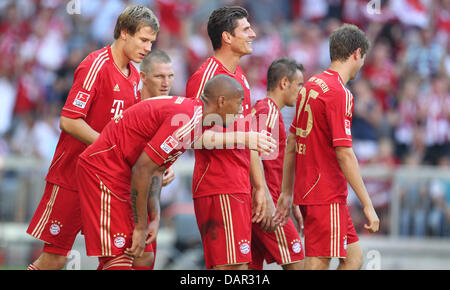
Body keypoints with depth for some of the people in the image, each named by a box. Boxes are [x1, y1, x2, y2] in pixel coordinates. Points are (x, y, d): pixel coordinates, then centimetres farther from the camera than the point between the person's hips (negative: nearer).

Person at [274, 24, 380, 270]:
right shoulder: (339, 93, -15)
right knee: (317, 264, -8)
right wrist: (367, 205, -17)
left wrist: (286, 193, 22)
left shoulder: (310, 86, 13)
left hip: (307, 191, 9)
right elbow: (344, 154, -19)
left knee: (353, 256, 13)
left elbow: (291, 145, 17)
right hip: (328, 196, -9)